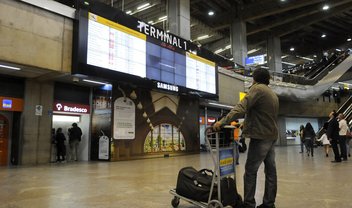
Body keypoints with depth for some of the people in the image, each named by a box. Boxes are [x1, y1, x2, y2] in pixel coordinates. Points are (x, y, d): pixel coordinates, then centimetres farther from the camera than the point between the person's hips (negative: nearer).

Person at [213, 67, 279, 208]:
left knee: (250, 170, -4)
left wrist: (223, 121, -25)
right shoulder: (273, 94, 20)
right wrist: (246, 123, 24)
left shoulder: (257, 88, -8)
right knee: (270, 170, 9)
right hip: (271, 136, 9)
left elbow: (241, 108, -22)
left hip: (261, 136, -9)